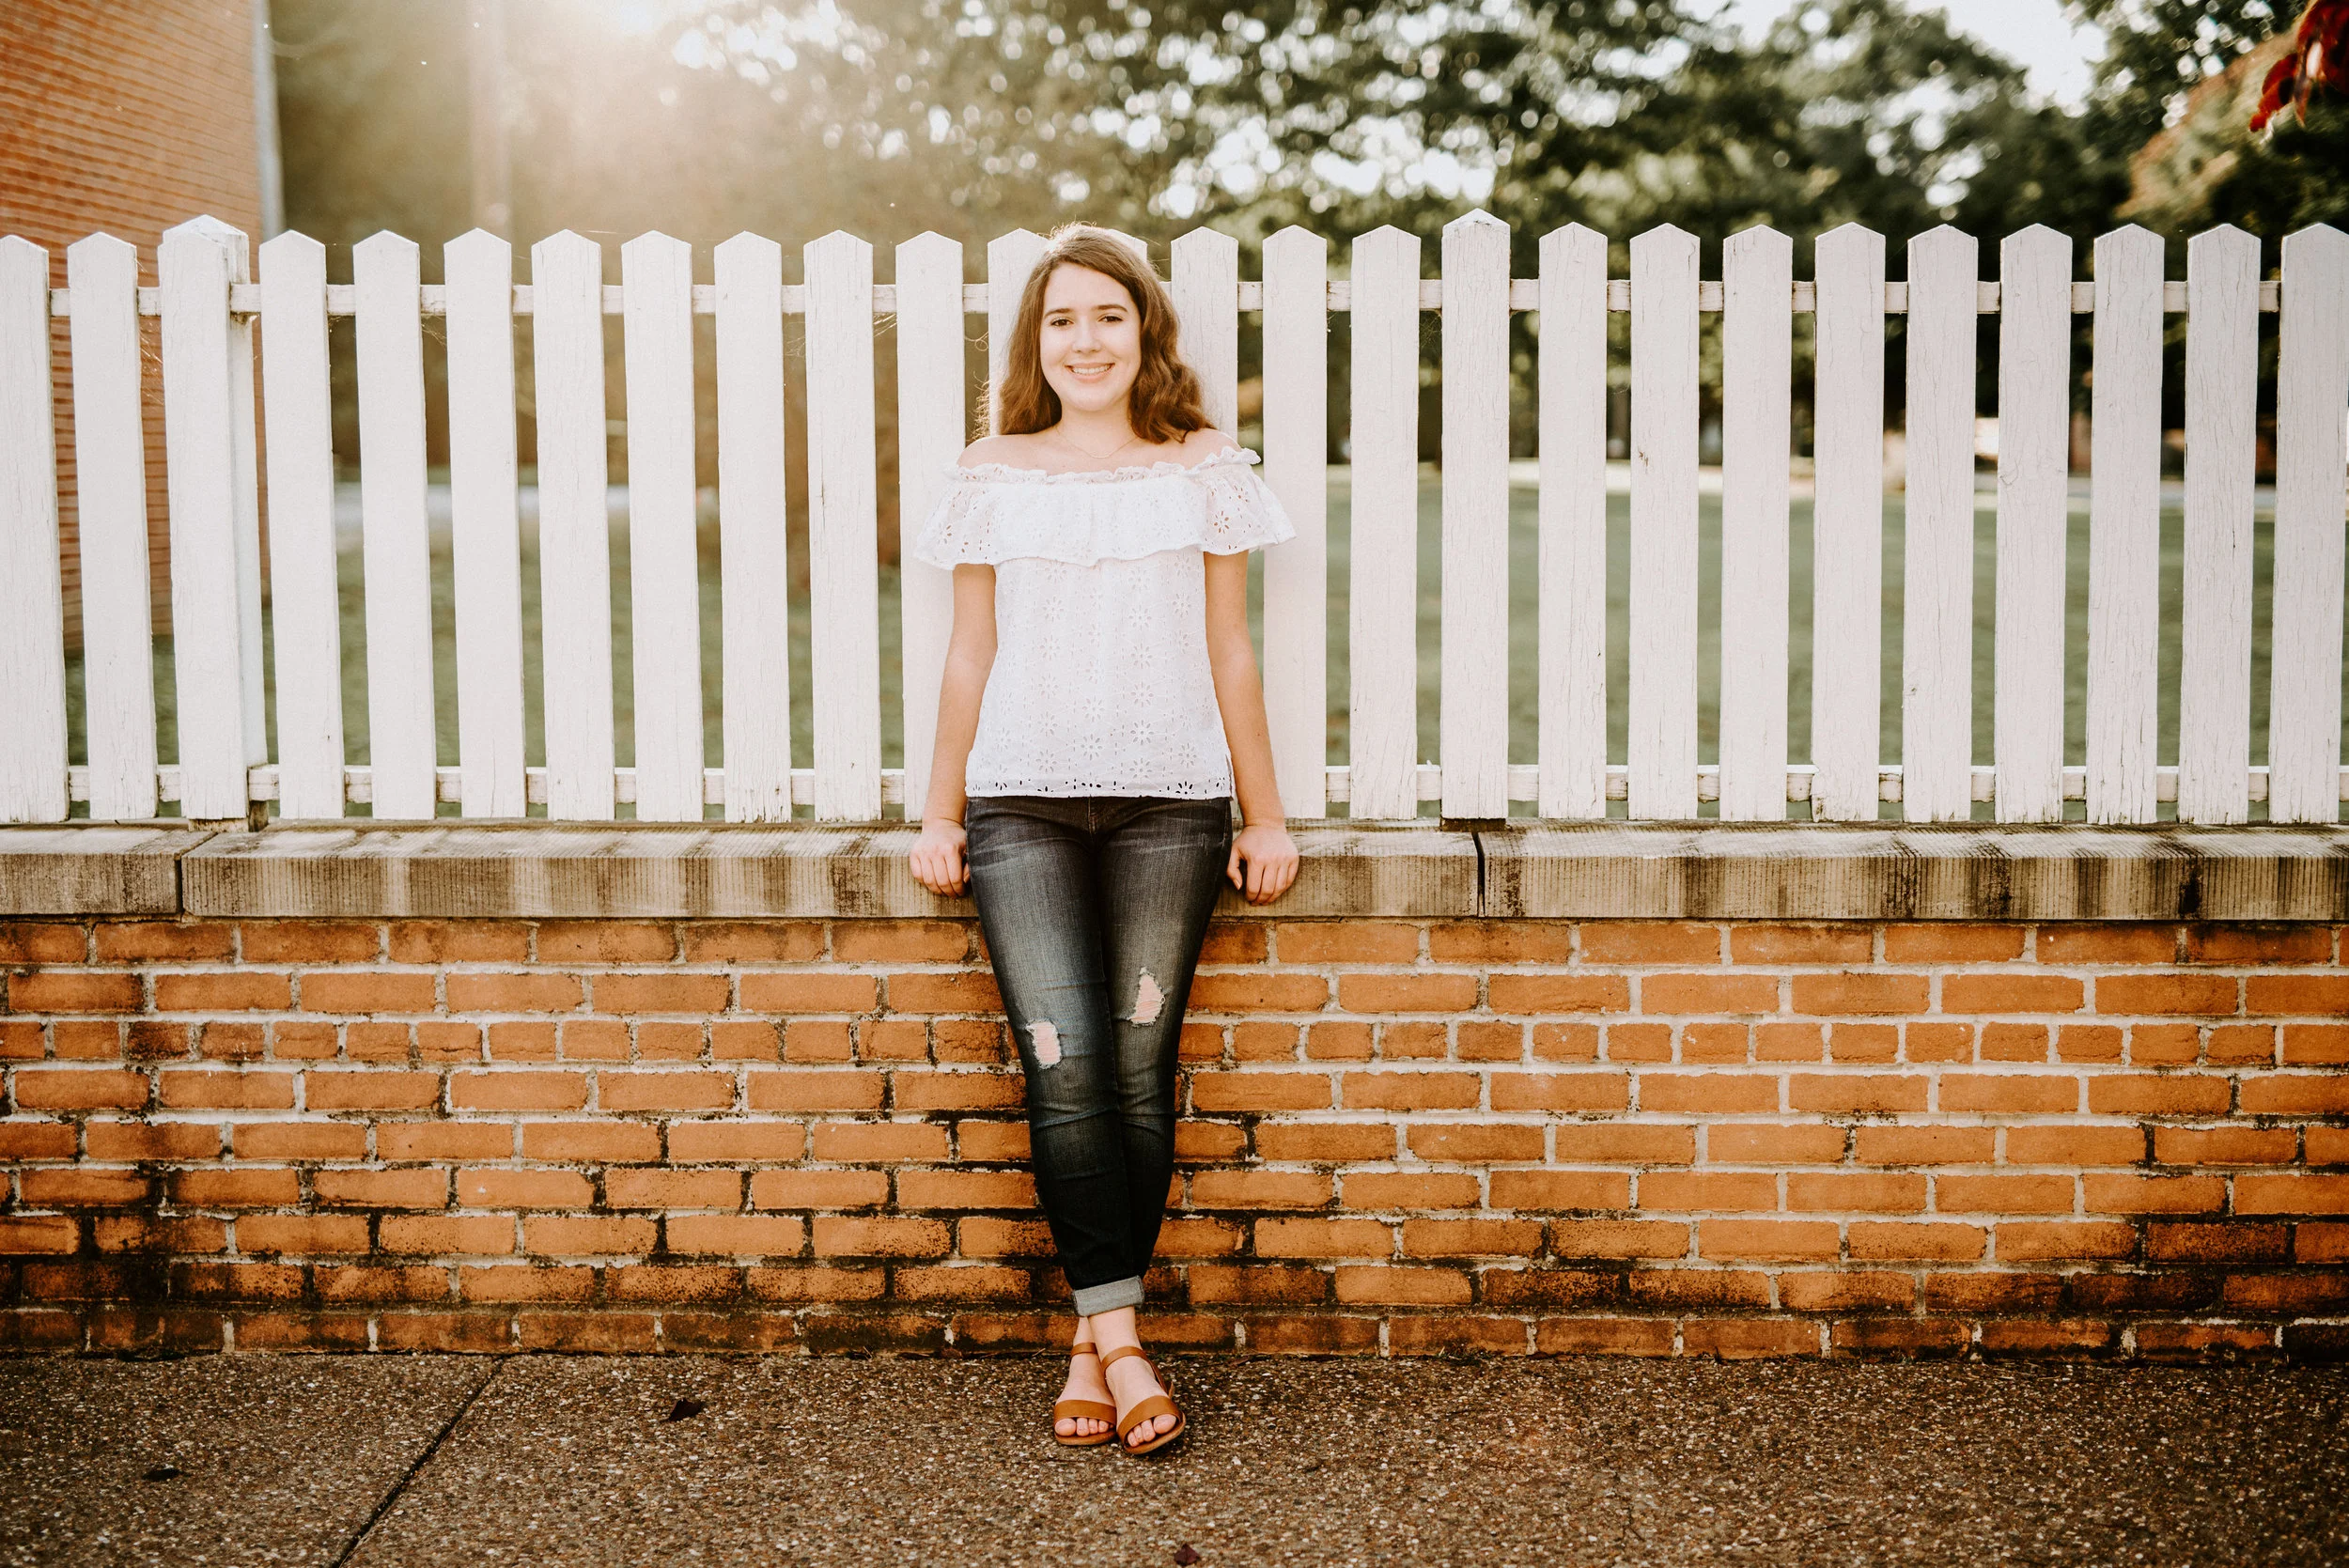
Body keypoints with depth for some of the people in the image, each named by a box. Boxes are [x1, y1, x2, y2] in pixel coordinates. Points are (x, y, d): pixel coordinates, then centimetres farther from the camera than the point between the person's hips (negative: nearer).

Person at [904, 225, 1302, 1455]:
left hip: (1167, 804, 0)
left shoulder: (1201, 470, 8)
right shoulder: (993, 477, 9)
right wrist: (939, 813, 9)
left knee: (1138, 1069, -1)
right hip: (1022, 803, 0)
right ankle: (1121, 1343, -4)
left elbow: (1227, 652, 9)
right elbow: (971, 654, 11)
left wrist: (1264, 815, 7)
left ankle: (1093, 1342, 10)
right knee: (1063, 1069, -10)